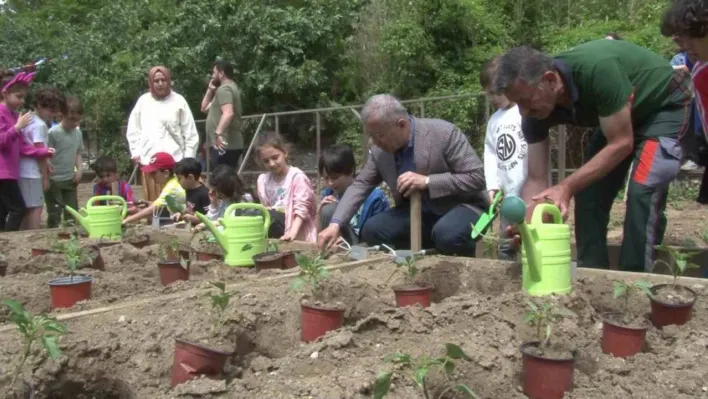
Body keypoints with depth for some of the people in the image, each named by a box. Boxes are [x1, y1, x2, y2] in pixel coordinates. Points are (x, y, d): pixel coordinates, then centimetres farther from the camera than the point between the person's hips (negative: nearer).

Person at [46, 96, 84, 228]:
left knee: (72, 213, 11)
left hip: (70, 180, 6)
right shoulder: (53, 133, -14)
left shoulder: (78, 133, 6)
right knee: (54, 214, -2)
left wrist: (80, 169, 2)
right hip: (54, 180, -6)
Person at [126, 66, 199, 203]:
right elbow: (133, 129, 16)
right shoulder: (143, 100, 8)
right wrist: (135, 151, 8)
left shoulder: (178, 101, 1)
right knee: (152, 200, 7)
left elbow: (190, 133, 2)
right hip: (148, 159, 3)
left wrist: (189, 158, -2)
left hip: (174, 160, -2)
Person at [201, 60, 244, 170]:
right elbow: (204, 108, 28)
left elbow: (228, 113, -28)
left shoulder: (224, 88, -10)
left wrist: (218, 133, -38)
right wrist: (210, 89, 18)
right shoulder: (230, 87, 24)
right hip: (228, 145, 11)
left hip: (223, 145, -11)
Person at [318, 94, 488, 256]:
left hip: (460, 207, -5)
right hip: (417, 213, 6)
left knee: (447, 234, -37)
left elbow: (477, 177, -21)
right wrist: (335, 224, -12)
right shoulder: (379, 151, -6)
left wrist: (426, 181, -30)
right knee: (372, 230, -15)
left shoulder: (444, 133, -21)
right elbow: (360, 185, 2)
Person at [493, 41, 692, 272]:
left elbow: (622, 143, -33)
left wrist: (567, 187, -39)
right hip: (619, 117, 6)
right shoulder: (536, 112, -21)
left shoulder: (598, 69, -41)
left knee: (642, 191, -21)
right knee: (589, 195, -2)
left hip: (665, 104, -6)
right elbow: (536, 180, -16)